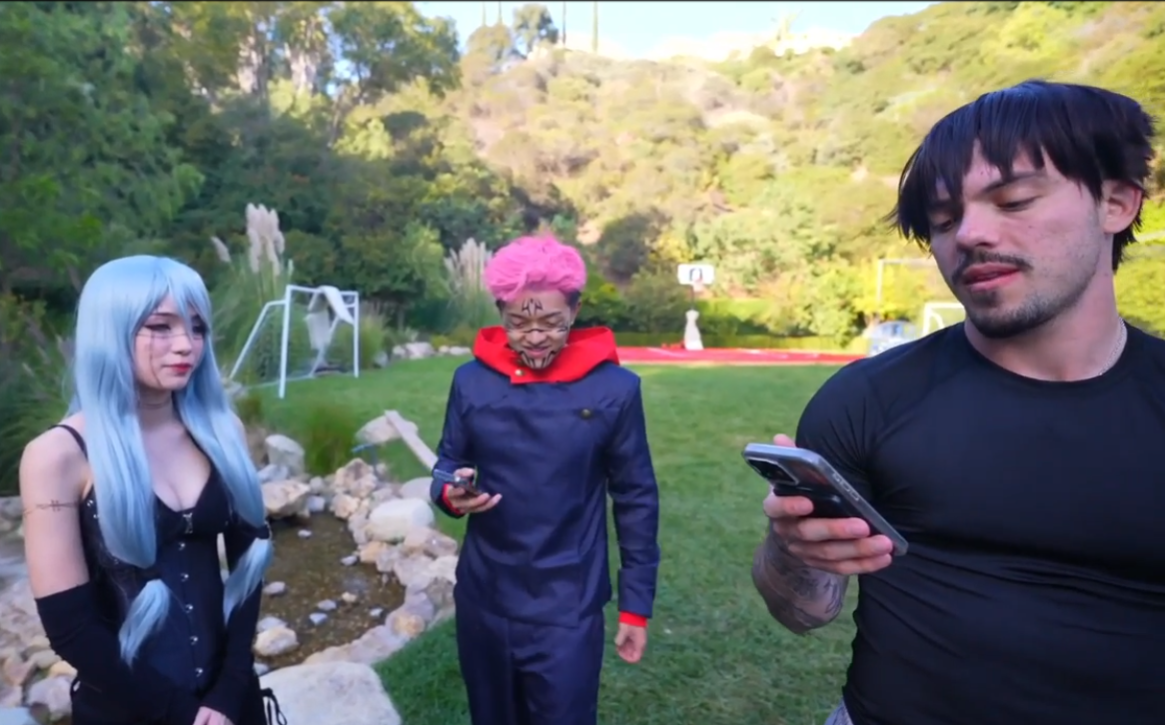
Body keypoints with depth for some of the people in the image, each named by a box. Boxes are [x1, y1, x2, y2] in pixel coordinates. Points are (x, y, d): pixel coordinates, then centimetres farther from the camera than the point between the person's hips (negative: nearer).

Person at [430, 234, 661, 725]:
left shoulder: (614, 389, -12)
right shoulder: (471, 380, -5)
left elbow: (636, 500, -5)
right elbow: (445, 467, 7)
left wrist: (636, 605, -2)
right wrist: (450, 493, -17)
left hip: (568, 609, -3)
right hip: (483, 599, 4)